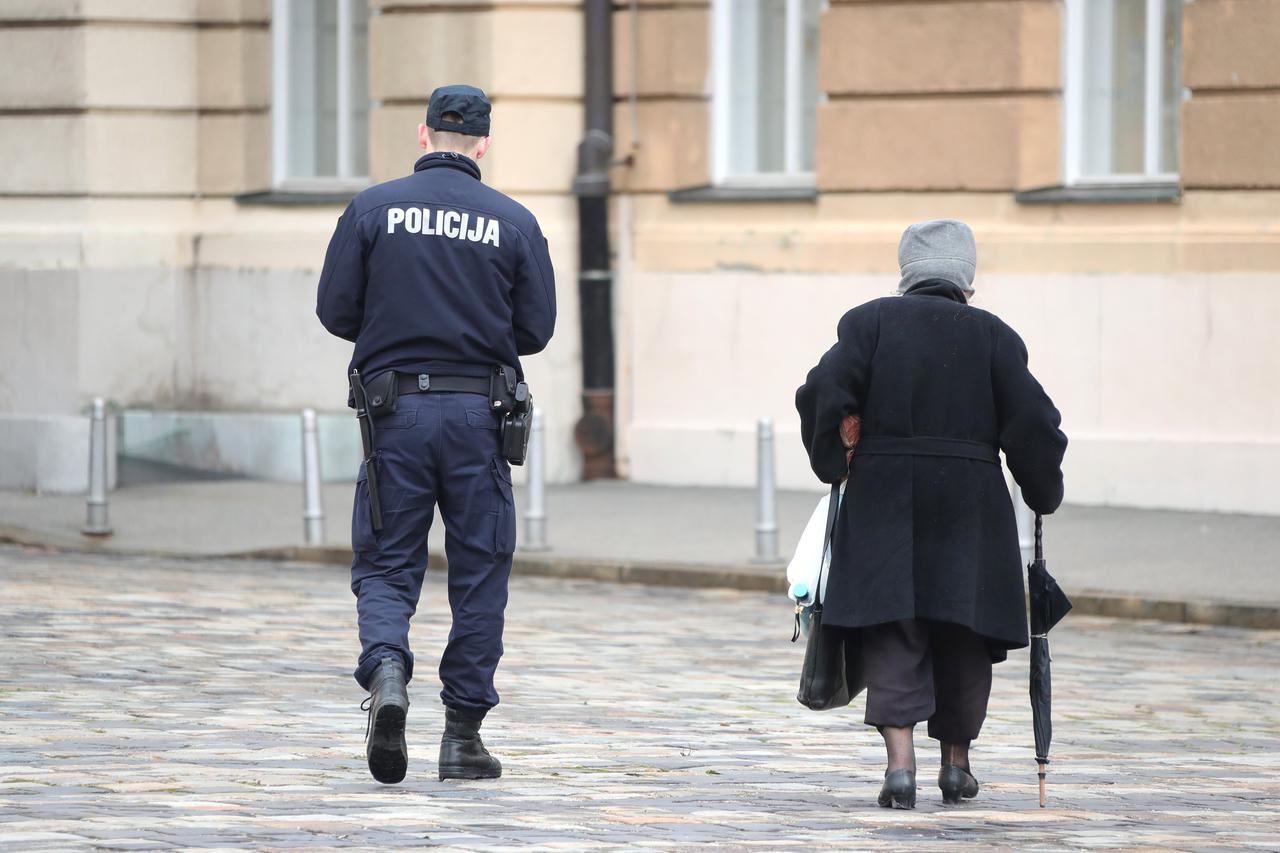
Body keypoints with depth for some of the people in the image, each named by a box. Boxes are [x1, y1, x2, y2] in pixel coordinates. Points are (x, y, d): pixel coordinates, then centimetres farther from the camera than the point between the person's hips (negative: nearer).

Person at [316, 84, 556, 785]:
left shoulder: (373, 209, 0)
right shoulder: (513, 222, 1)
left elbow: (335, 311, 0)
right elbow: (536, 329, 2)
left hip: (396, 411, 0)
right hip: (479, 413, 0)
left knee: (386, 567, 7)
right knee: (479, 574, 8)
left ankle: (386, 671, -22)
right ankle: (463, 736, 9)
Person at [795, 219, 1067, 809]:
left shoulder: (869, 322, 1)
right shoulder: (994, 337, 2)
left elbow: (824, 394, -9)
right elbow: (1032, 422, -2)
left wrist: (833, 463, 6)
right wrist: (1043, 493, 12)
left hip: (883, 499, 0)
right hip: (970, 506, 1)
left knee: (892, 632, -2)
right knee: (961, 634, 13)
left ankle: (900, 760, -16)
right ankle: (956, 762, 21)